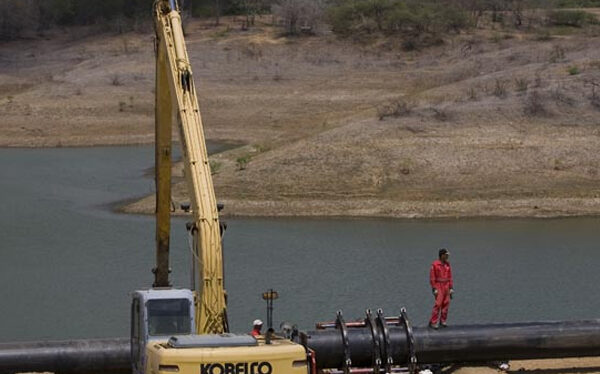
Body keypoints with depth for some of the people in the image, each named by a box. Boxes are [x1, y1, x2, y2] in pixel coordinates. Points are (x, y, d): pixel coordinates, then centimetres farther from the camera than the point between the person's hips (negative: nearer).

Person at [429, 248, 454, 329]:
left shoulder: (447, 265, 7)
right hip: (438, 287, -6)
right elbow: (432, 277, -10)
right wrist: (434, 289, -14)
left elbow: (450, 277, 12)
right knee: (438, 304, -12)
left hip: (446, 286, 6)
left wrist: (451, 288, 7)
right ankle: (433, 322, -8)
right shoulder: (435, 265, -10)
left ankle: (443, 321, 15)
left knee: (446, 304, 4)